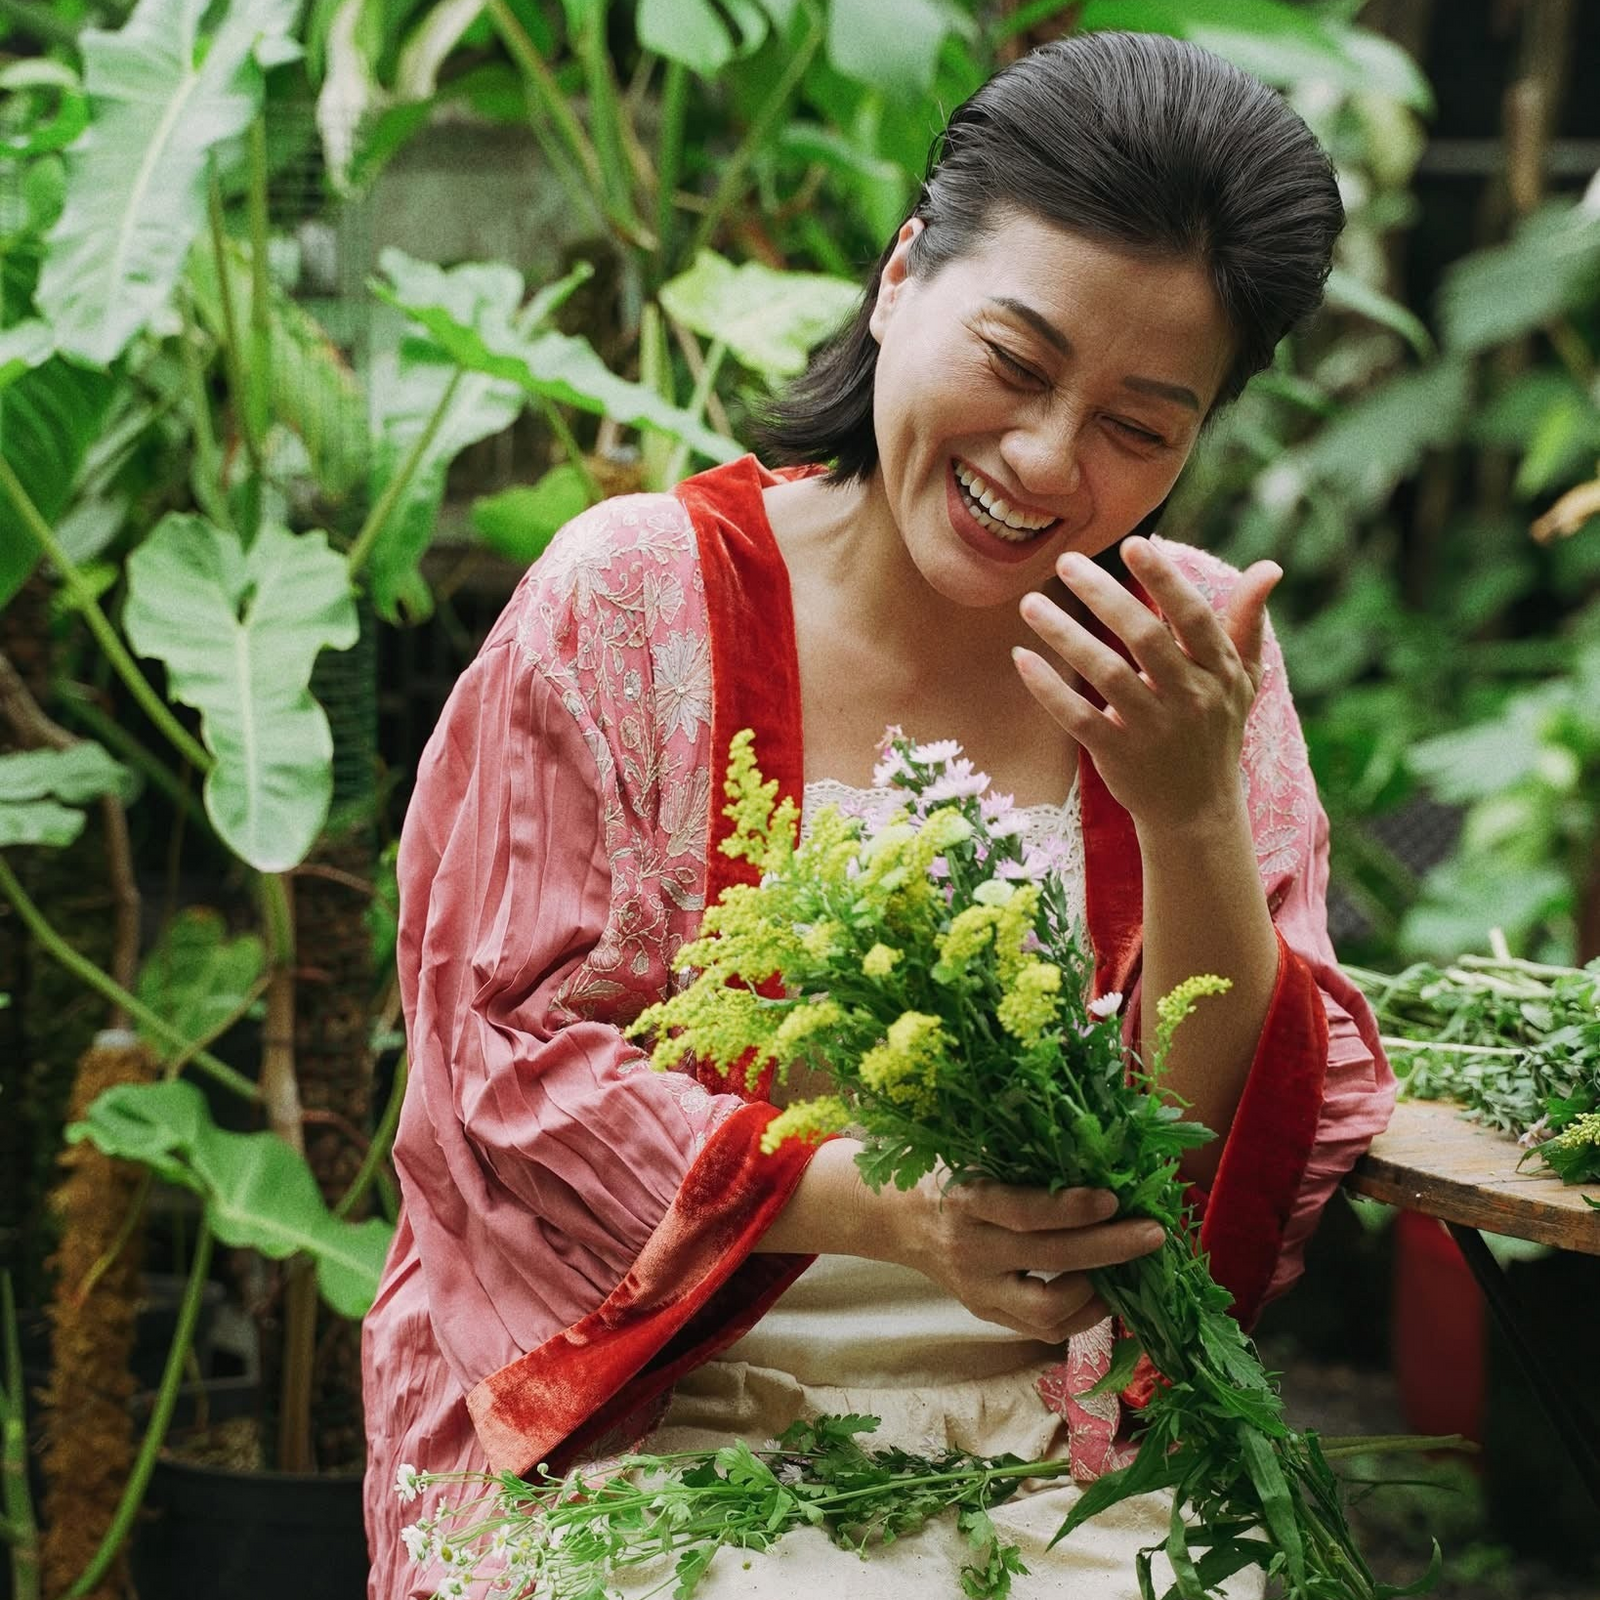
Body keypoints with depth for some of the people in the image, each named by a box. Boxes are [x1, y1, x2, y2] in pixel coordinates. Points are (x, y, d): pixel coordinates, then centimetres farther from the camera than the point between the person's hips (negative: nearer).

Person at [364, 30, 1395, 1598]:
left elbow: (1266, 1176, -1)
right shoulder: (635, 597, -5)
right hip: (657, 1443, -4)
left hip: (1064, 1467, 4)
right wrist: (874, 1204, -22)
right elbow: (505, 1066, -7)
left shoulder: (1191, 660, 4)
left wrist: (1192, 818, -17)